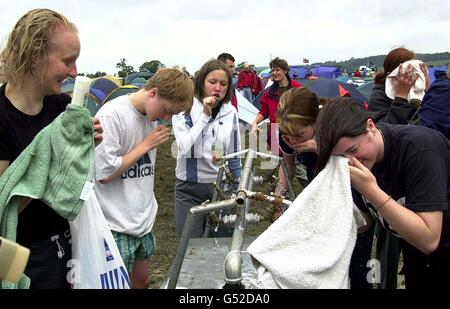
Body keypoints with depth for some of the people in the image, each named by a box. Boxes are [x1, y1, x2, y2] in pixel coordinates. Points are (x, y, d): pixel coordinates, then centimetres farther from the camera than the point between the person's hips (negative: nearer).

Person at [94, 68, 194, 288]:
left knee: (141, 280, 18)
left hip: (143, 220, 7)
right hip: (117, 226, -7)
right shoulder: (112, 115, -19)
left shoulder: (152, 115, 4)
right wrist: (146, 144, -15)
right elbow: (104, 173, -20)